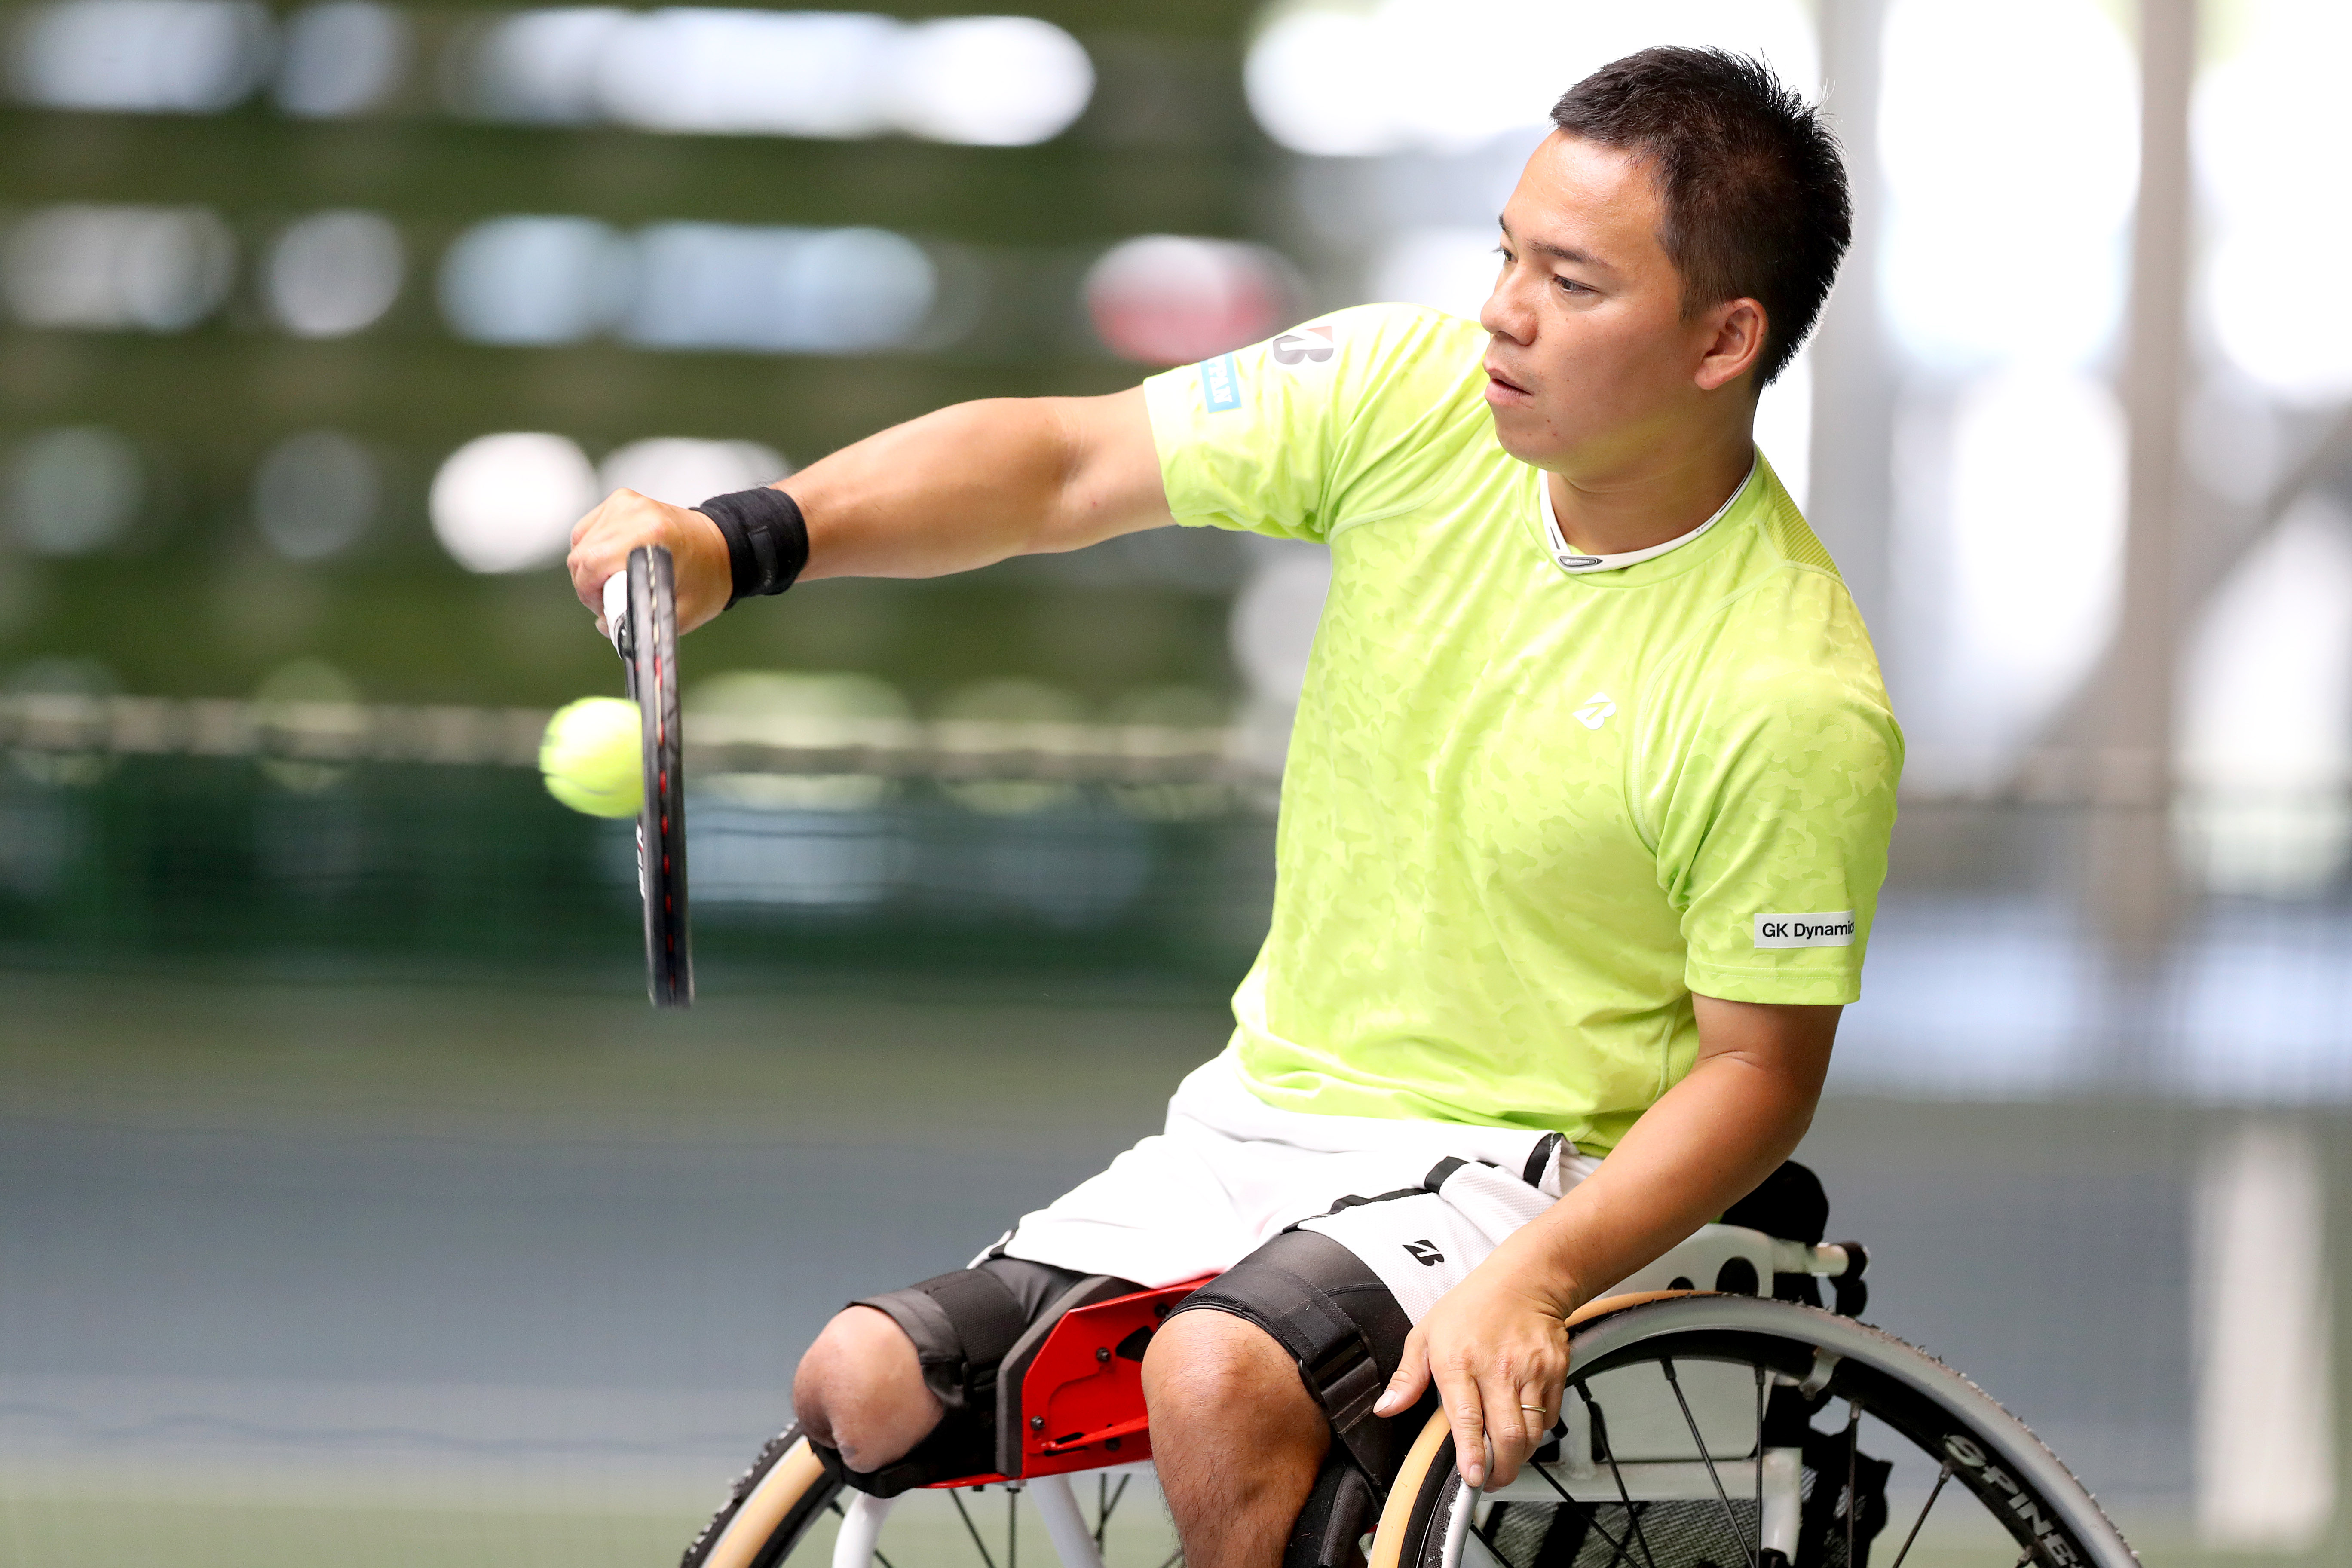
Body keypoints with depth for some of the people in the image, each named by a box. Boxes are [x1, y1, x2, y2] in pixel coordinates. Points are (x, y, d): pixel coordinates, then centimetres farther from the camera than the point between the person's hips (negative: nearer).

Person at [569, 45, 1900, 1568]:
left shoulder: (1797, 696, -20)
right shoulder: (1415, 397, -6)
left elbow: (1758, 1069, -14)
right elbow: (1064, 466, -4)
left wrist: (1530, 1283, -27)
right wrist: (739, 539, -17)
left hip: (1503, 1173, -6)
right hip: (1259, 1123, 6)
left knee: (1221, 1378, -35)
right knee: (867, 1386, -5)